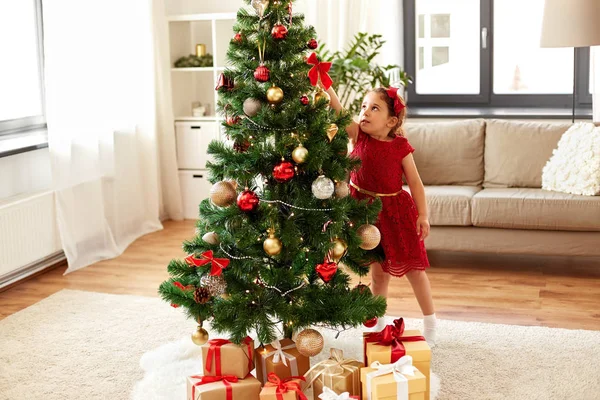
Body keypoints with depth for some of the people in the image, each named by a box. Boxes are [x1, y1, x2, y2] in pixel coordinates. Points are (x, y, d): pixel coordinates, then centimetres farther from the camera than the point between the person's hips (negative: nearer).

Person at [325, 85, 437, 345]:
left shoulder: (400, 147, -11)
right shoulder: (358, 136, -5)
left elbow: (415, 182, -7)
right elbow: (337, 110, -17)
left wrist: (423, 215, -10)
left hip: (397, 211, -2)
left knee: (413, 268, 7)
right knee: (378, 271, 13)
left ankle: (430, 324, 23)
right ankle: (378, 325, 29)